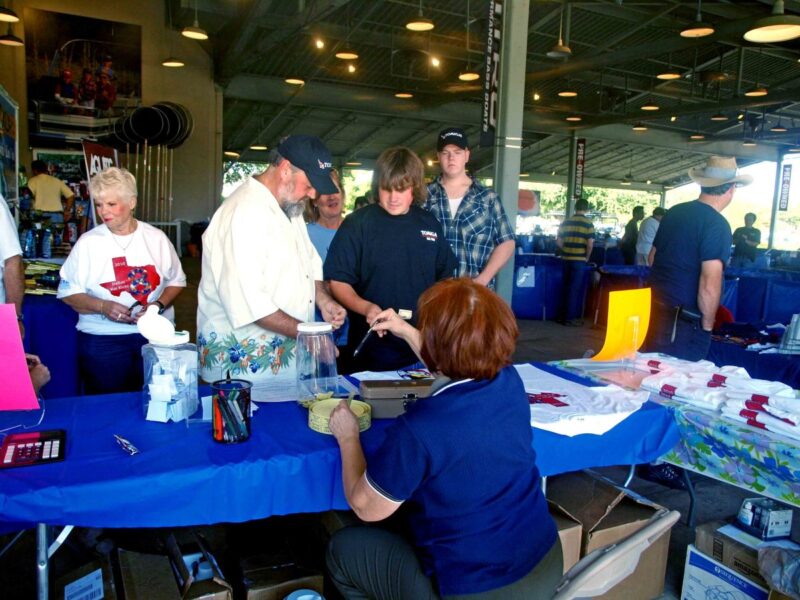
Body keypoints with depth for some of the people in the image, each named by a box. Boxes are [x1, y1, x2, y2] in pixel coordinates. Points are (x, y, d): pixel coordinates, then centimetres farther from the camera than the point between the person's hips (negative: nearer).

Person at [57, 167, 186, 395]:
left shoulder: (157, 238, 5)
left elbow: (176, 280, 11)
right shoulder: (88, 242, 1)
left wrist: (159, 305, -8)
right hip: (103, 339, -1)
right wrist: (102, 306, -15)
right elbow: (67, 292, 2)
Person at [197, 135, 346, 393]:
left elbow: (309, 264, 19)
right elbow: (247, 302, -27)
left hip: (285, 352, 8)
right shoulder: (245, 213, -20)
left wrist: (323, 300, 0)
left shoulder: (290, 207, 12)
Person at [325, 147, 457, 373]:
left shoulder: (429, 224, 6)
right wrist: (365, 307, -25)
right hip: (371, 350, -4)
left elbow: (444, 278, 16)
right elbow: (338, 281, -8)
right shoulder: (358, 224, -7)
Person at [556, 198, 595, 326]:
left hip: (565, 259, 4)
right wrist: (587, 257, 2)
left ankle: (562, 315, 20)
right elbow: (590, 244, -12)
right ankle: (570, 318, 5)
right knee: (574, 289, 1)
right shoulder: (588, 223, -6)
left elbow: (558, 241, 5)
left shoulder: (565, 221, 6)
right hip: (579, 260, -4)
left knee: (565, 287, 14)